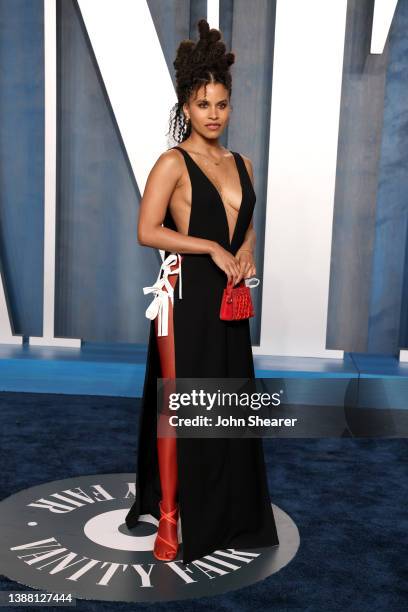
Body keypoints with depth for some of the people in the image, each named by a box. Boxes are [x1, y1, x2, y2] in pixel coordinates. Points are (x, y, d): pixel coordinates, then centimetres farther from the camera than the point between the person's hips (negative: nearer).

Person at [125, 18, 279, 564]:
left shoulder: (241, 164, 13)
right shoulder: (173, 163, -6)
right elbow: (147, 231, -14)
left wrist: (245, 253, 2)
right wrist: (211, 248, -15)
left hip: (228, 300, 6)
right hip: (185, 297, -6)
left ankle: (229, 514, 27)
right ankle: (171, 518, 15)